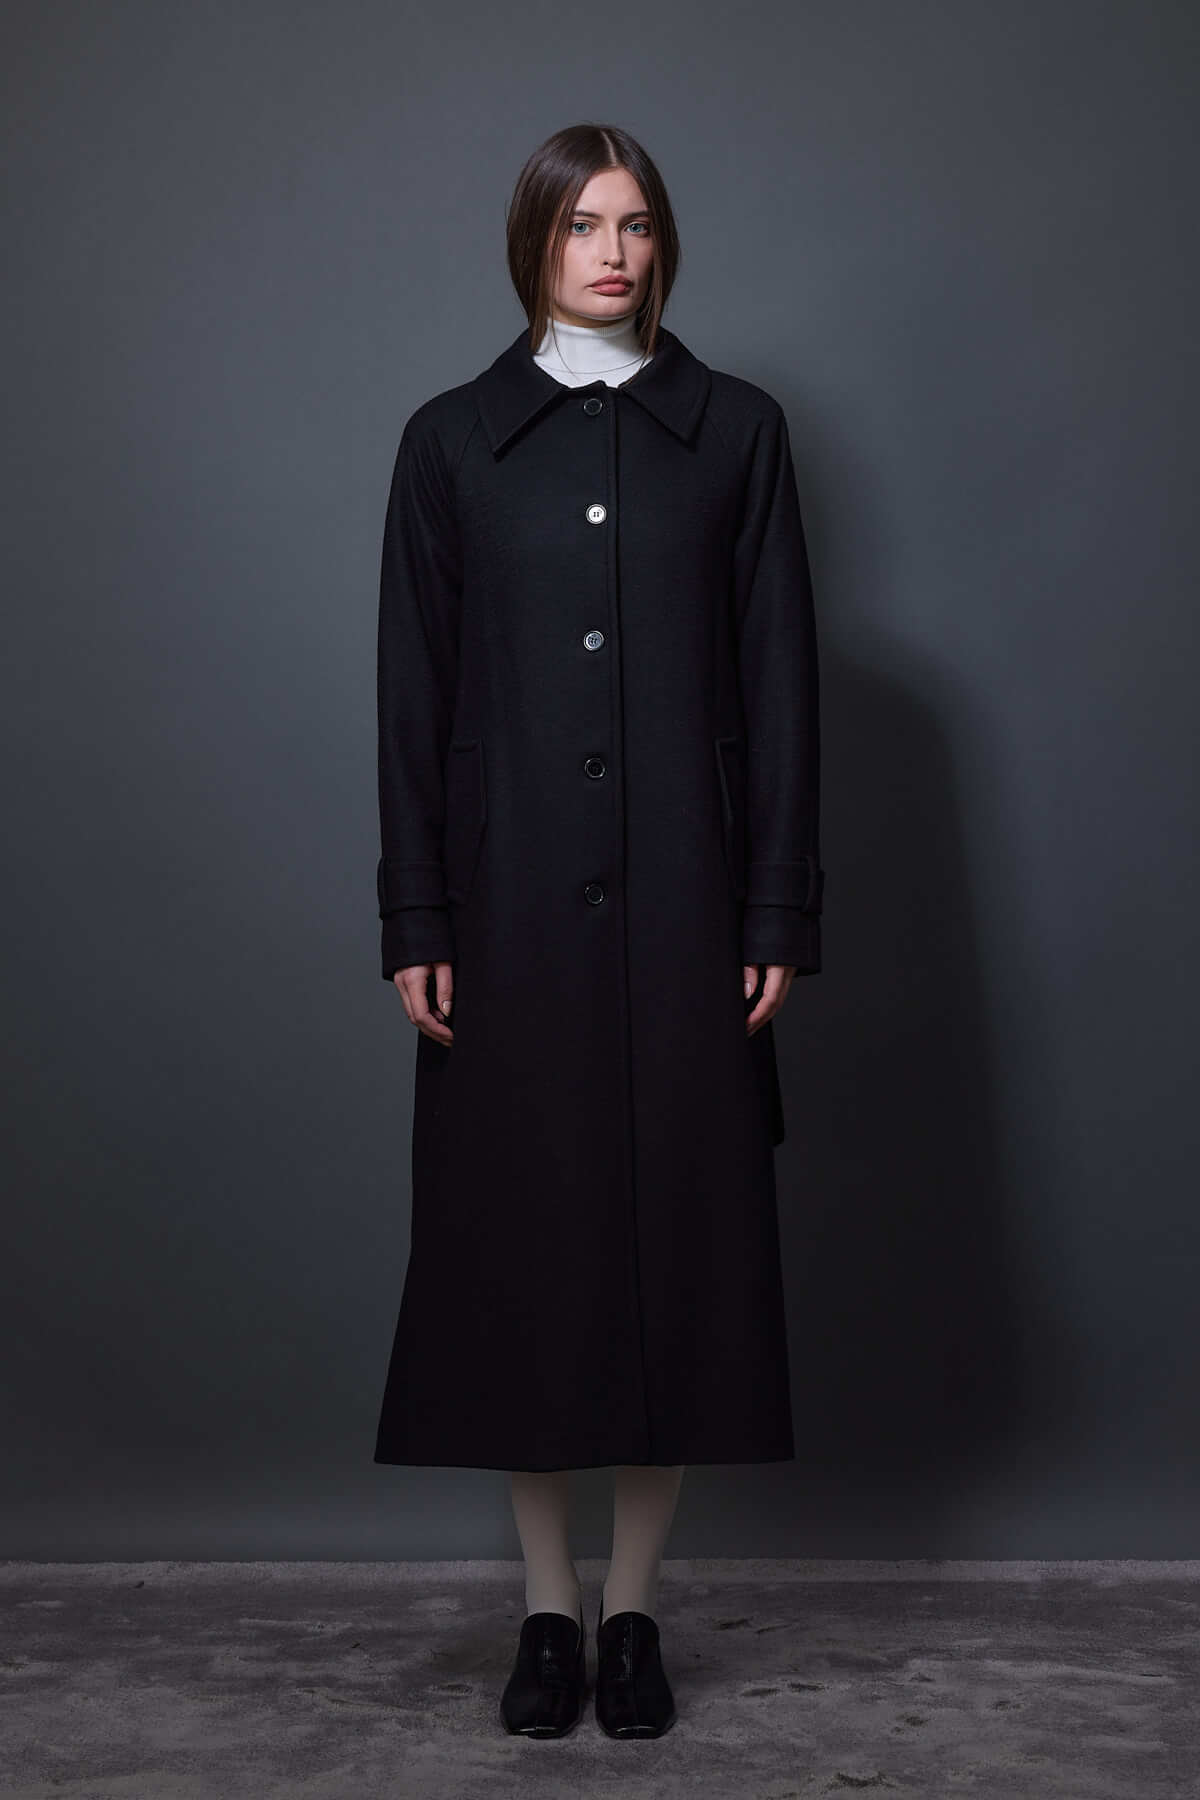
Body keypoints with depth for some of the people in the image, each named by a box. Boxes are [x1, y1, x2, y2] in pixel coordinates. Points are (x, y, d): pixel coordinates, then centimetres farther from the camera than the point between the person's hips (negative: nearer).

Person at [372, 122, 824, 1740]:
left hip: (682, 908, 0)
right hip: (514, 907, 0)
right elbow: (413, 692, 4)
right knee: (518, 1241, 3)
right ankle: (548, 1609, 18)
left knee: (679, 1233, 2)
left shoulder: (736, 430, 6)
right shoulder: (453, 440, 6)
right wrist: (414, 923, -2)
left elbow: (779, 682, 3)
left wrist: (779, 913, -3)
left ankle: (634, 1609, 17)